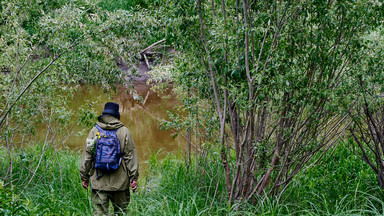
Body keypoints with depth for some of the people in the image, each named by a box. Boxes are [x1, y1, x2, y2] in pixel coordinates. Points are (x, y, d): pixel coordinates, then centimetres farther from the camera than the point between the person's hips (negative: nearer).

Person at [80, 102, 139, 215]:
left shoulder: (94, 131, 3)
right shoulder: (124, 131, -1)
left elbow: (87, 155, 5)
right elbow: (130, 156, -2)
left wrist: (84, 177, 12)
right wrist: (134, 178, 1)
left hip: (99, 182, 1)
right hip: (120, 181, -1)